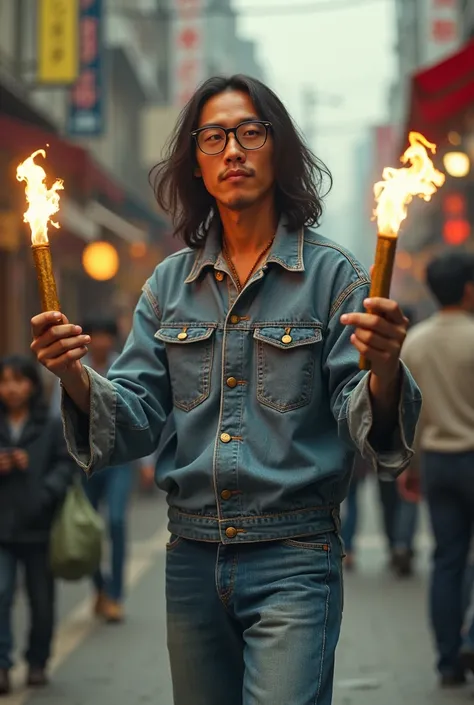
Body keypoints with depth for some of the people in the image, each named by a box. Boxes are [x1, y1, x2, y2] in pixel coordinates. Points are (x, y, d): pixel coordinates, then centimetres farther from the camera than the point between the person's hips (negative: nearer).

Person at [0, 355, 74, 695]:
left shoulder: (52, 427, -2)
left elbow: (66, 465, -6)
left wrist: (46, 492, -21)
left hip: (40, 528, 0)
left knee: (42, 600, 10)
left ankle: (38, 663, 25)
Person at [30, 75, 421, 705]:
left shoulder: (331, 273, -2)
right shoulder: (170, 284, 9)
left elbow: (360, 422, -8)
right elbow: (137, 421, 4)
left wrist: (383, 372, -30)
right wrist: (77, 378, -16)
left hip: (293, 559, -4)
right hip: (192, 556, 4)